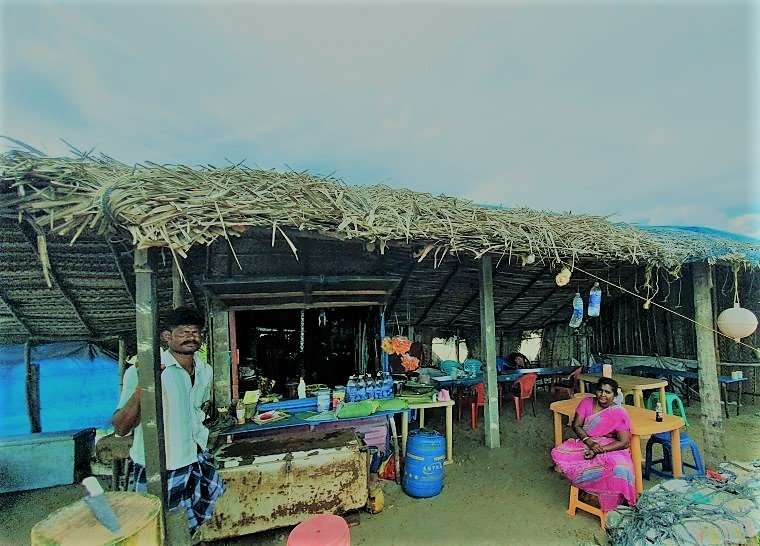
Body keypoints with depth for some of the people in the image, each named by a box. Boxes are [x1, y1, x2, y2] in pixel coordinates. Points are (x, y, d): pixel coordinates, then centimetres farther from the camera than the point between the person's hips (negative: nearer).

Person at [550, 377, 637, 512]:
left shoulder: (619, 413, -9)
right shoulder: (587, 402, 0)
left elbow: (624, 442, -14)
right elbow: (576, 426, 0)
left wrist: (599, 450, -23)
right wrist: (590, 442, -19)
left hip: (610, 448, -3)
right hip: (584, 442, 3)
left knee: (620, 469, -37)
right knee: (558, 453, -22)